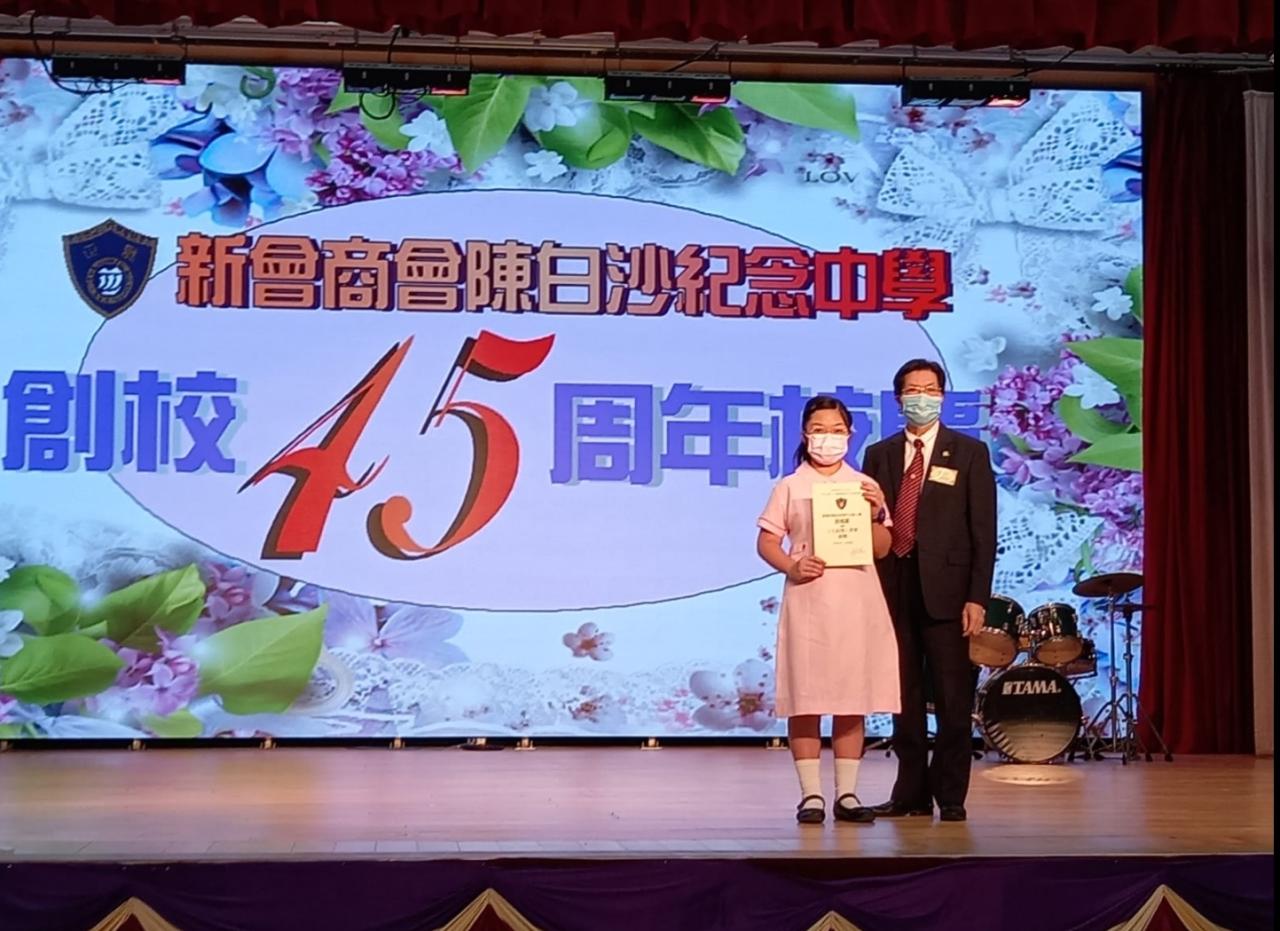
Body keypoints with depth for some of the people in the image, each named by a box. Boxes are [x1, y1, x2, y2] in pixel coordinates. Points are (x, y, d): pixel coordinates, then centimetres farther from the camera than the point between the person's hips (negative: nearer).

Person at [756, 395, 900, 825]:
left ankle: (846, 793, 10)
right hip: (807, 600, -2)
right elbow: (766, 541, 3)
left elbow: (882, 550, 8)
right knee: (804, 696, -3)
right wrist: (790, 566, -14)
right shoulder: (790, 487, 6)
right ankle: (811, 794, 4)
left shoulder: (865, 486, 10)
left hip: (857, 601, 2)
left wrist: (876, 514, -9)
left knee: (853, 696, 3)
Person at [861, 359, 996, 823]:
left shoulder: (969, 453, 4)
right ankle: (911, 793, 16)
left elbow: (983, 530, -1)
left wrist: (977, 597, -9)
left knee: (953, 698, -1)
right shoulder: (879, 455, 13)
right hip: (893, 588, 3)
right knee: (905, 697, 8)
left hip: (945, 589, -3)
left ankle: (951, 796, 7)